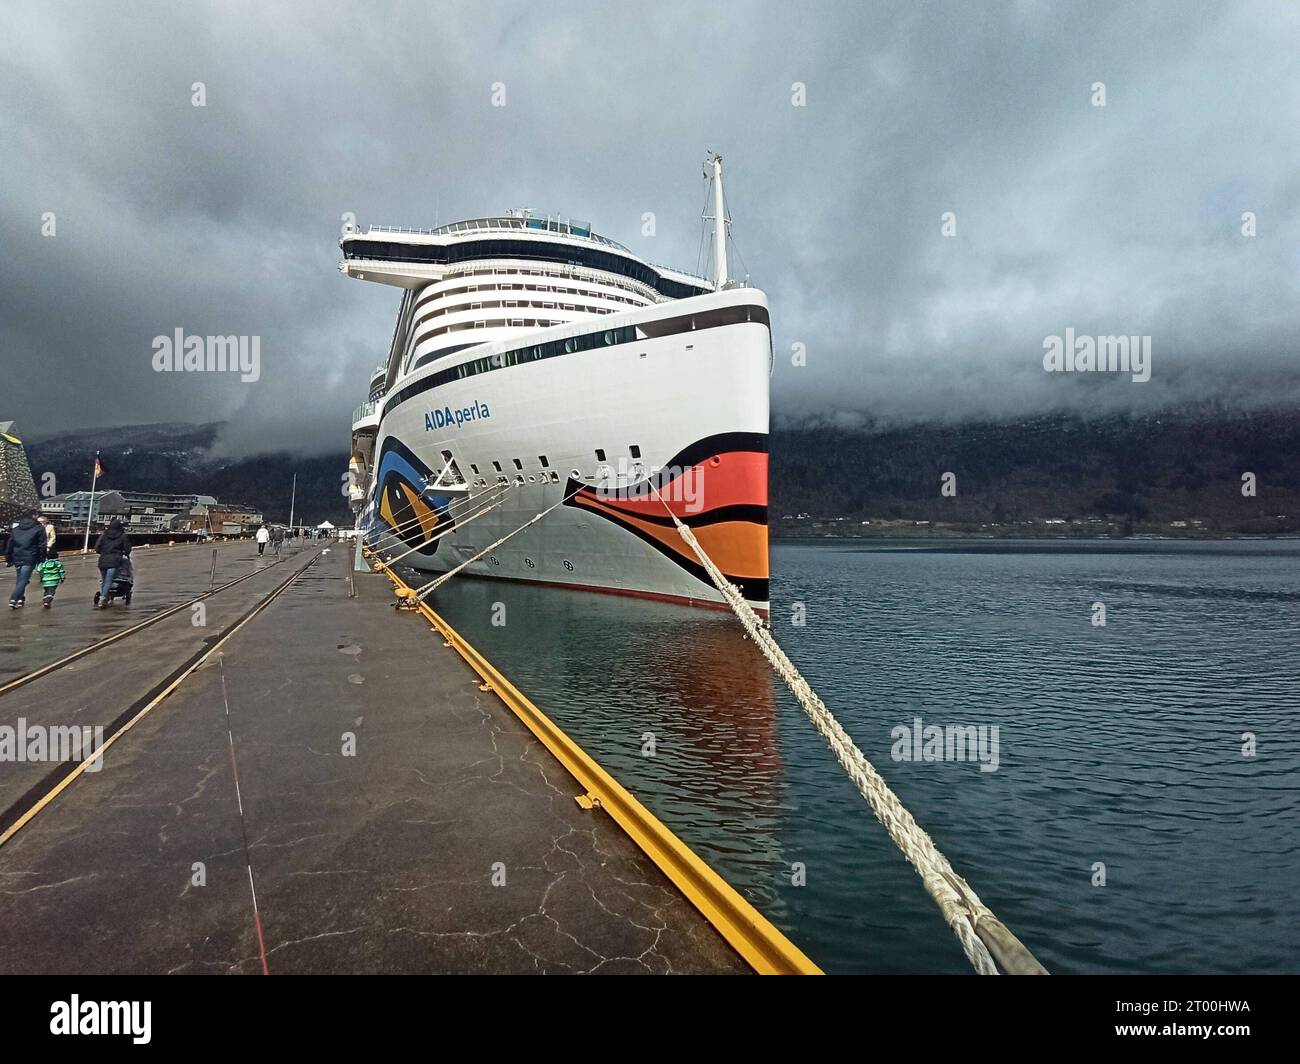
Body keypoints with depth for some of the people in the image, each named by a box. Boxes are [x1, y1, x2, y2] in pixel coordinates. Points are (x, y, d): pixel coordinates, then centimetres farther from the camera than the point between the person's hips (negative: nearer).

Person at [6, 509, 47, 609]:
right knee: (23, 580, -5)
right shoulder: (39, 528, -3)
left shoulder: (15, 528, 12)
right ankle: (13, 600, -16)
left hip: (17, 558, 5)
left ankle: (19, 600, 22)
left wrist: (8, 559, 18)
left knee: (20, 580, 18)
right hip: (30, 559, -5)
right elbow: (42, 546, -5)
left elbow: (10, 545, 13)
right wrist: (42, 559, -1)